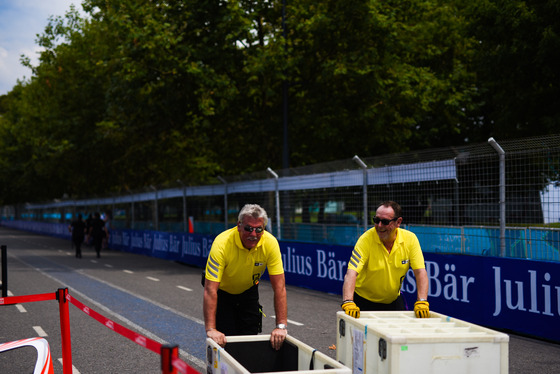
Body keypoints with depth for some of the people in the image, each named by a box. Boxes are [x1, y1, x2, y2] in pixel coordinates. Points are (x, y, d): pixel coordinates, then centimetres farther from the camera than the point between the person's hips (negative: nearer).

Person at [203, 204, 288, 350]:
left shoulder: (270, 243, -26)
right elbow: (210, 288, -37)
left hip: (249, 290, 3)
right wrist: (211, 329, -42)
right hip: (222, 291, -3)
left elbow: (279, 286, -25)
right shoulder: (222, 243, -34)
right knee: (225, 341, -10)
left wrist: (281, 326, -31)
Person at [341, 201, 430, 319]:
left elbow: (420, 272, -13)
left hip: (393, 300, 3)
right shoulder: (366, 239, -21)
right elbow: (351, 273, -30)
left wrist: (422, 302, -28)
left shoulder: (410, 239, -12)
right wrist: (348, 302, -44)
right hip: (364, 301, -3)